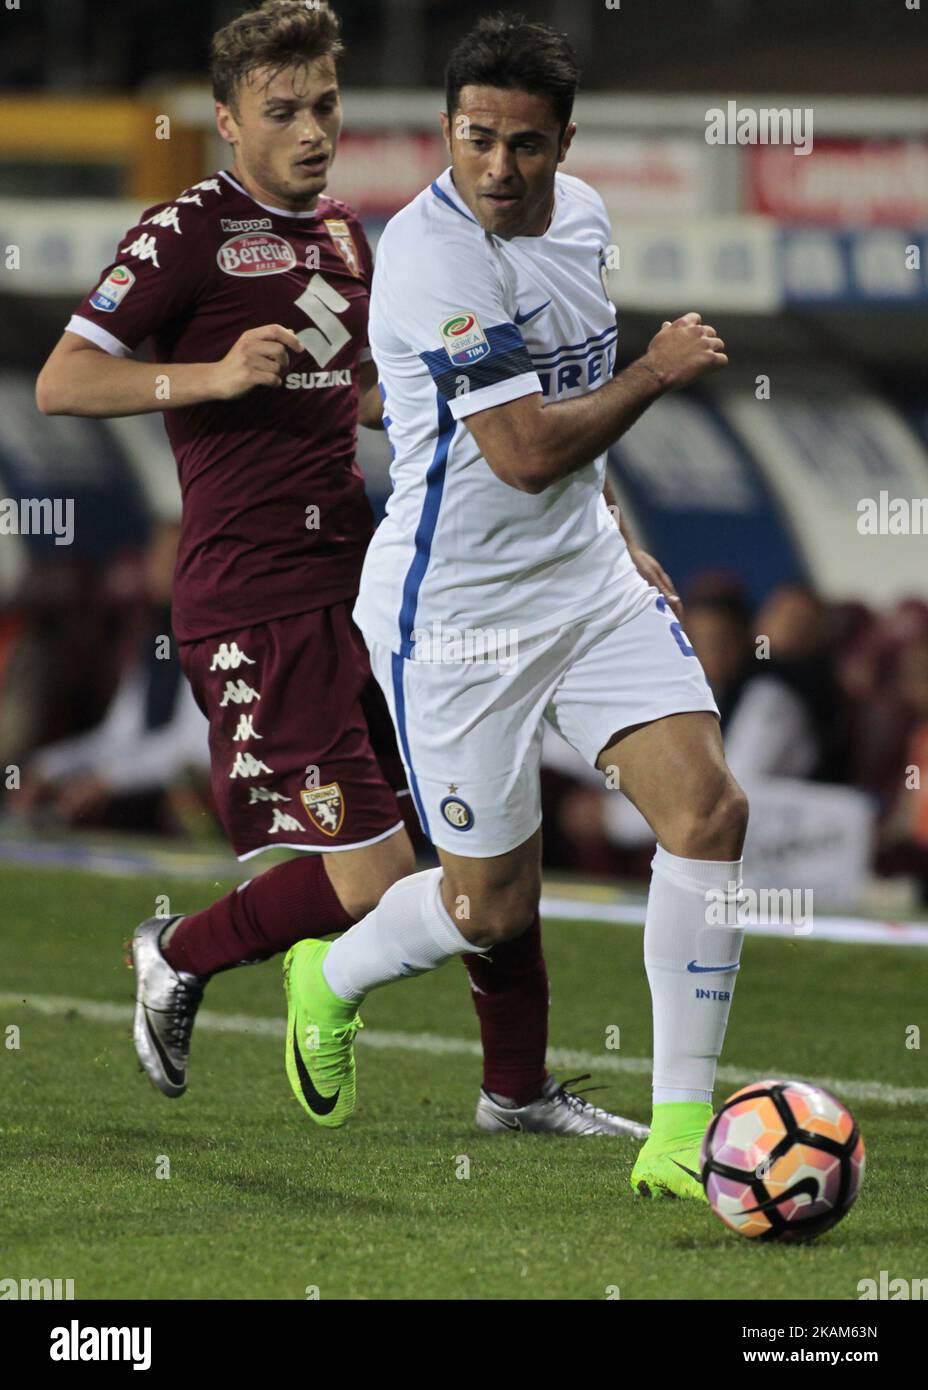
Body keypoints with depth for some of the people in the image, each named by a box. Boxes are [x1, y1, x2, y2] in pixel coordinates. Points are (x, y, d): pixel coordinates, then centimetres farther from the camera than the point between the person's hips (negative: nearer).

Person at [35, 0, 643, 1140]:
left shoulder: (345, 238, 17)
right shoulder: (188, 232, -6)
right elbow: (62, 383, -11)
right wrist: (214, 374, -23)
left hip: (360, 572, 8)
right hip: (255, 600, -8)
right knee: (374, 879, -11)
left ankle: (517, 1088, 15)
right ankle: (181, 957, 16)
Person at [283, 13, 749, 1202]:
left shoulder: (580, 214, 4)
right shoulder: (432, 255, -23)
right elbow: (526, 451, -25)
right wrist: (662, 369, -14)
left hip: (587, 579, 7)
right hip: (454, 609, -7)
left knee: (710, 809, -9)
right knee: (494, 906, 3)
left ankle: (678, 1138, -3)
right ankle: (328, 979, 37)